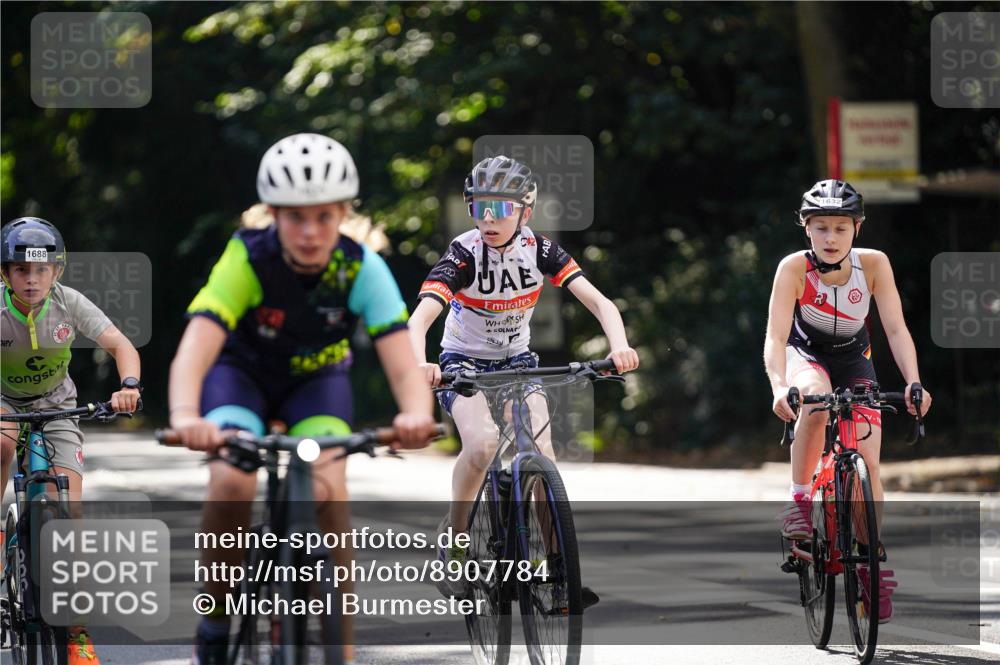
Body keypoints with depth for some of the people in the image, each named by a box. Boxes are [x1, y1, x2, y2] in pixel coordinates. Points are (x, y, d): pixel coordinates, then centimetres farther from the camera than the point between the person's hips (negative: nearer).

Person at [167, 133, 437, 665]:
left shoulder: (362, 268, -26)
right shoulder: (246, 261, -31)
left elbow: (403, 365, -34)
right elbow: (194, 351, -43)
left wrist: (416, 415, -57)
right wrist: (185, 417, -64)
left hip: (317, 378, 1)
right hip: (242, 372, -1)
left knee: (327, 491, -26)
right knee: (232, 484, -29)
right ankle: (214, 622, -7)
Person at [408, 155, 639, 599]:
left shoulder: (539, 250, -14)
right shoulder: (463, 254, -23)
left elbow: (600, 303, -21)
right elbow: (420, 318, -36)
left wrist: (619, 347, -42)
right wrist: (420, 366, -57)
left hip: (517, 361, 3)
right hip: (464, 362, -3)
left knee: (543, 455, -19)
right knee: (483, 442, -31)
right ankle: (454, 537, -10)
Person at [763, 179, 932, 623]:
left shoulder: (873, 264, -22)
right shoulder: (794, 268, -27)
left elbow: (896, 328, -23)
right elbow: (775, 337, -33)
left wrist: (913, 383, -38)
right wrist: (779, 387, -51)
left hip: (853, 362, 2)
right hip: (806, 357, -2)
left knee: (867, 462, -11)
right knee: (815, 396, -38)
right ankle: (799, 501, -22)